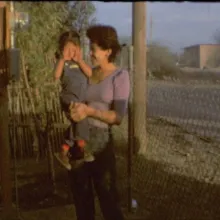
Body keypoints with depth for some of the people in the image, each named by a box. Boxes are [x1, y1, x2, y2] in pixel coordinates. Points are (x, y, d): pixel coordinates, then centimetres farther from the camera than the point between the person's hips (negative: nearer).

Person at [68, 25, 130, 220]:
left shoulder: (120, 76, -6)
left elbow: (118, 117, -13)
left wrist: (89, 111, -22)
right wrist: (72, 108, -16)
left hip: (100, 140, -5)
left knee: (108, 197, 5)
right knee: (81, 195, 17)